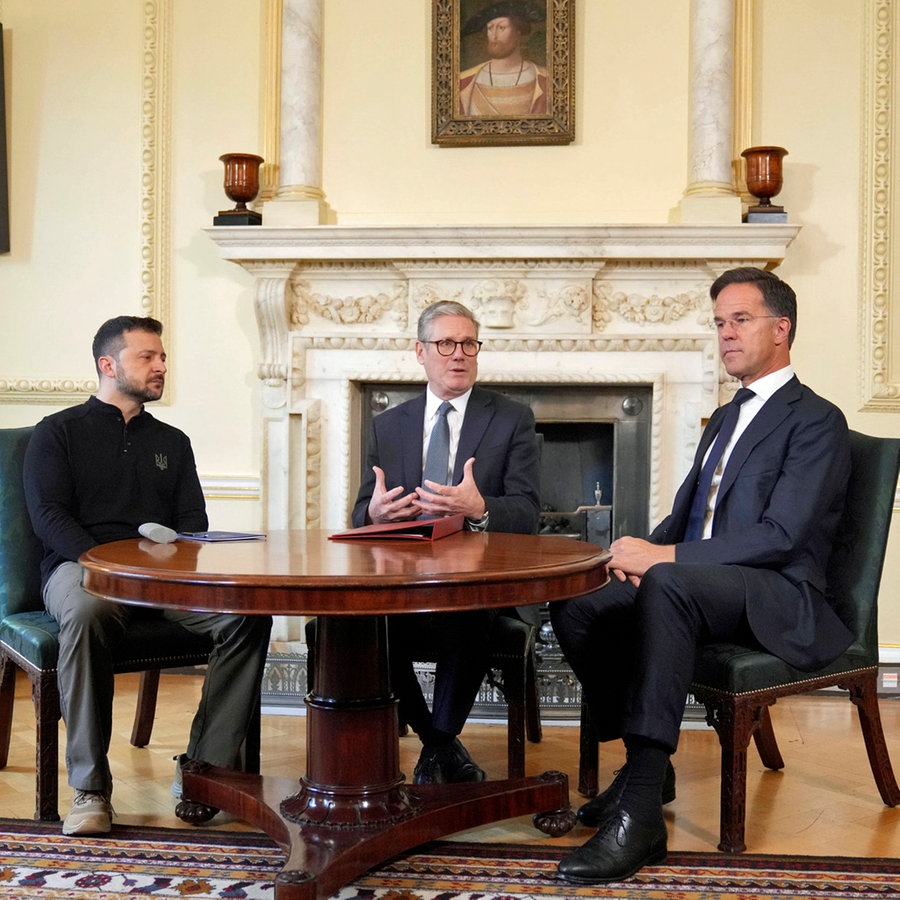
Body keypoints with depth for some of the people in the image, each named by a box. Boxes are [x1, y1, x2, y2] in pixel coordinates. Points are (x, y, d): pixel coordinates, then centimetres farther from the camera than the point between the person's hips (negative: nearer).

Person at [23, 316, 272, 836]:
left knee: (249, 612, -25)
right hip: (81, 565, -3)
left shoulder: (172, 442, 24)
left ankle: (205, 767, -22)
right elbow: (48, 516, -1)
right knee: (85, 613, -40)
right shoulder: (58, 432, 13)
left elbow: (194, 521, 15)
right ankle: (90, 788, -30)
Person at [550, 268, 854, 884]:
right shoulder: (724, 418, 23)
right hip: (694, 585, 8)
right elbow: (685, 514, 22)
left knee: (669, 584, -38)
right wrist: (644, 550, -1)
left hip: (779, 600, -8)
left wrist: (664, 557, -21)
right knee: (575, 607, -12)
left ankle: (641, 813, -41)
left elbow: (780, 536, -17)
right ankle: (646, 763, 0)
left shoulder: (816, 420, -5)